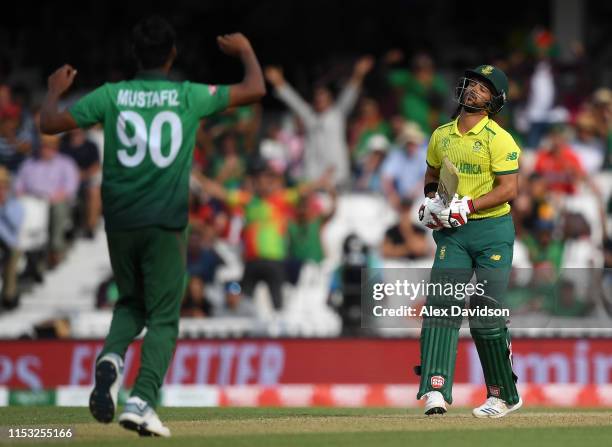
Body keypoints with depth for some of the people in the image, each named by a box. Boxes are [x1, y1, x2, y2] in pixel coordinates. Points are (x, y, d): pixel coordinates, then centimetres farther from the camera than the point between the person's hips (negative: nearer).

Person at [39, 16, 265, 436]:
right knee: (163, 317, 3)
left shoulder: (111, 95, 0)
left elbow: (50, 123, 3)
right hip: (166, 224, -2)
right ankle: (142, 399, -16)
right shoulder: (190, 96, -1)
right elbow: (255, 89, 7)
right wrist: (245, 50, 26)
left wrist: (55, 90, 23)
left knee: (131, 302, 22)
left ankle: (112, 357, -8)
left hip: (120, 223, 2)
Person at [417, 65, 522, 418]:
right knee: (441, 304, -12)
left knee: (485, 311, -5)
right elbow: (432, 174, 26)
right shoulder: (441, 136, 11)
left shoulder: (498, 139, -8)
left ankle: (505, 395, 11)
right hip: (452, 234, 5)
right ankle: (436, 390, -21)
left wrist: (467, 207, -22)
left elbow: (509, 189, -14)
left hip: (493, 232, -5)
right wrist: (431, 200, 6)